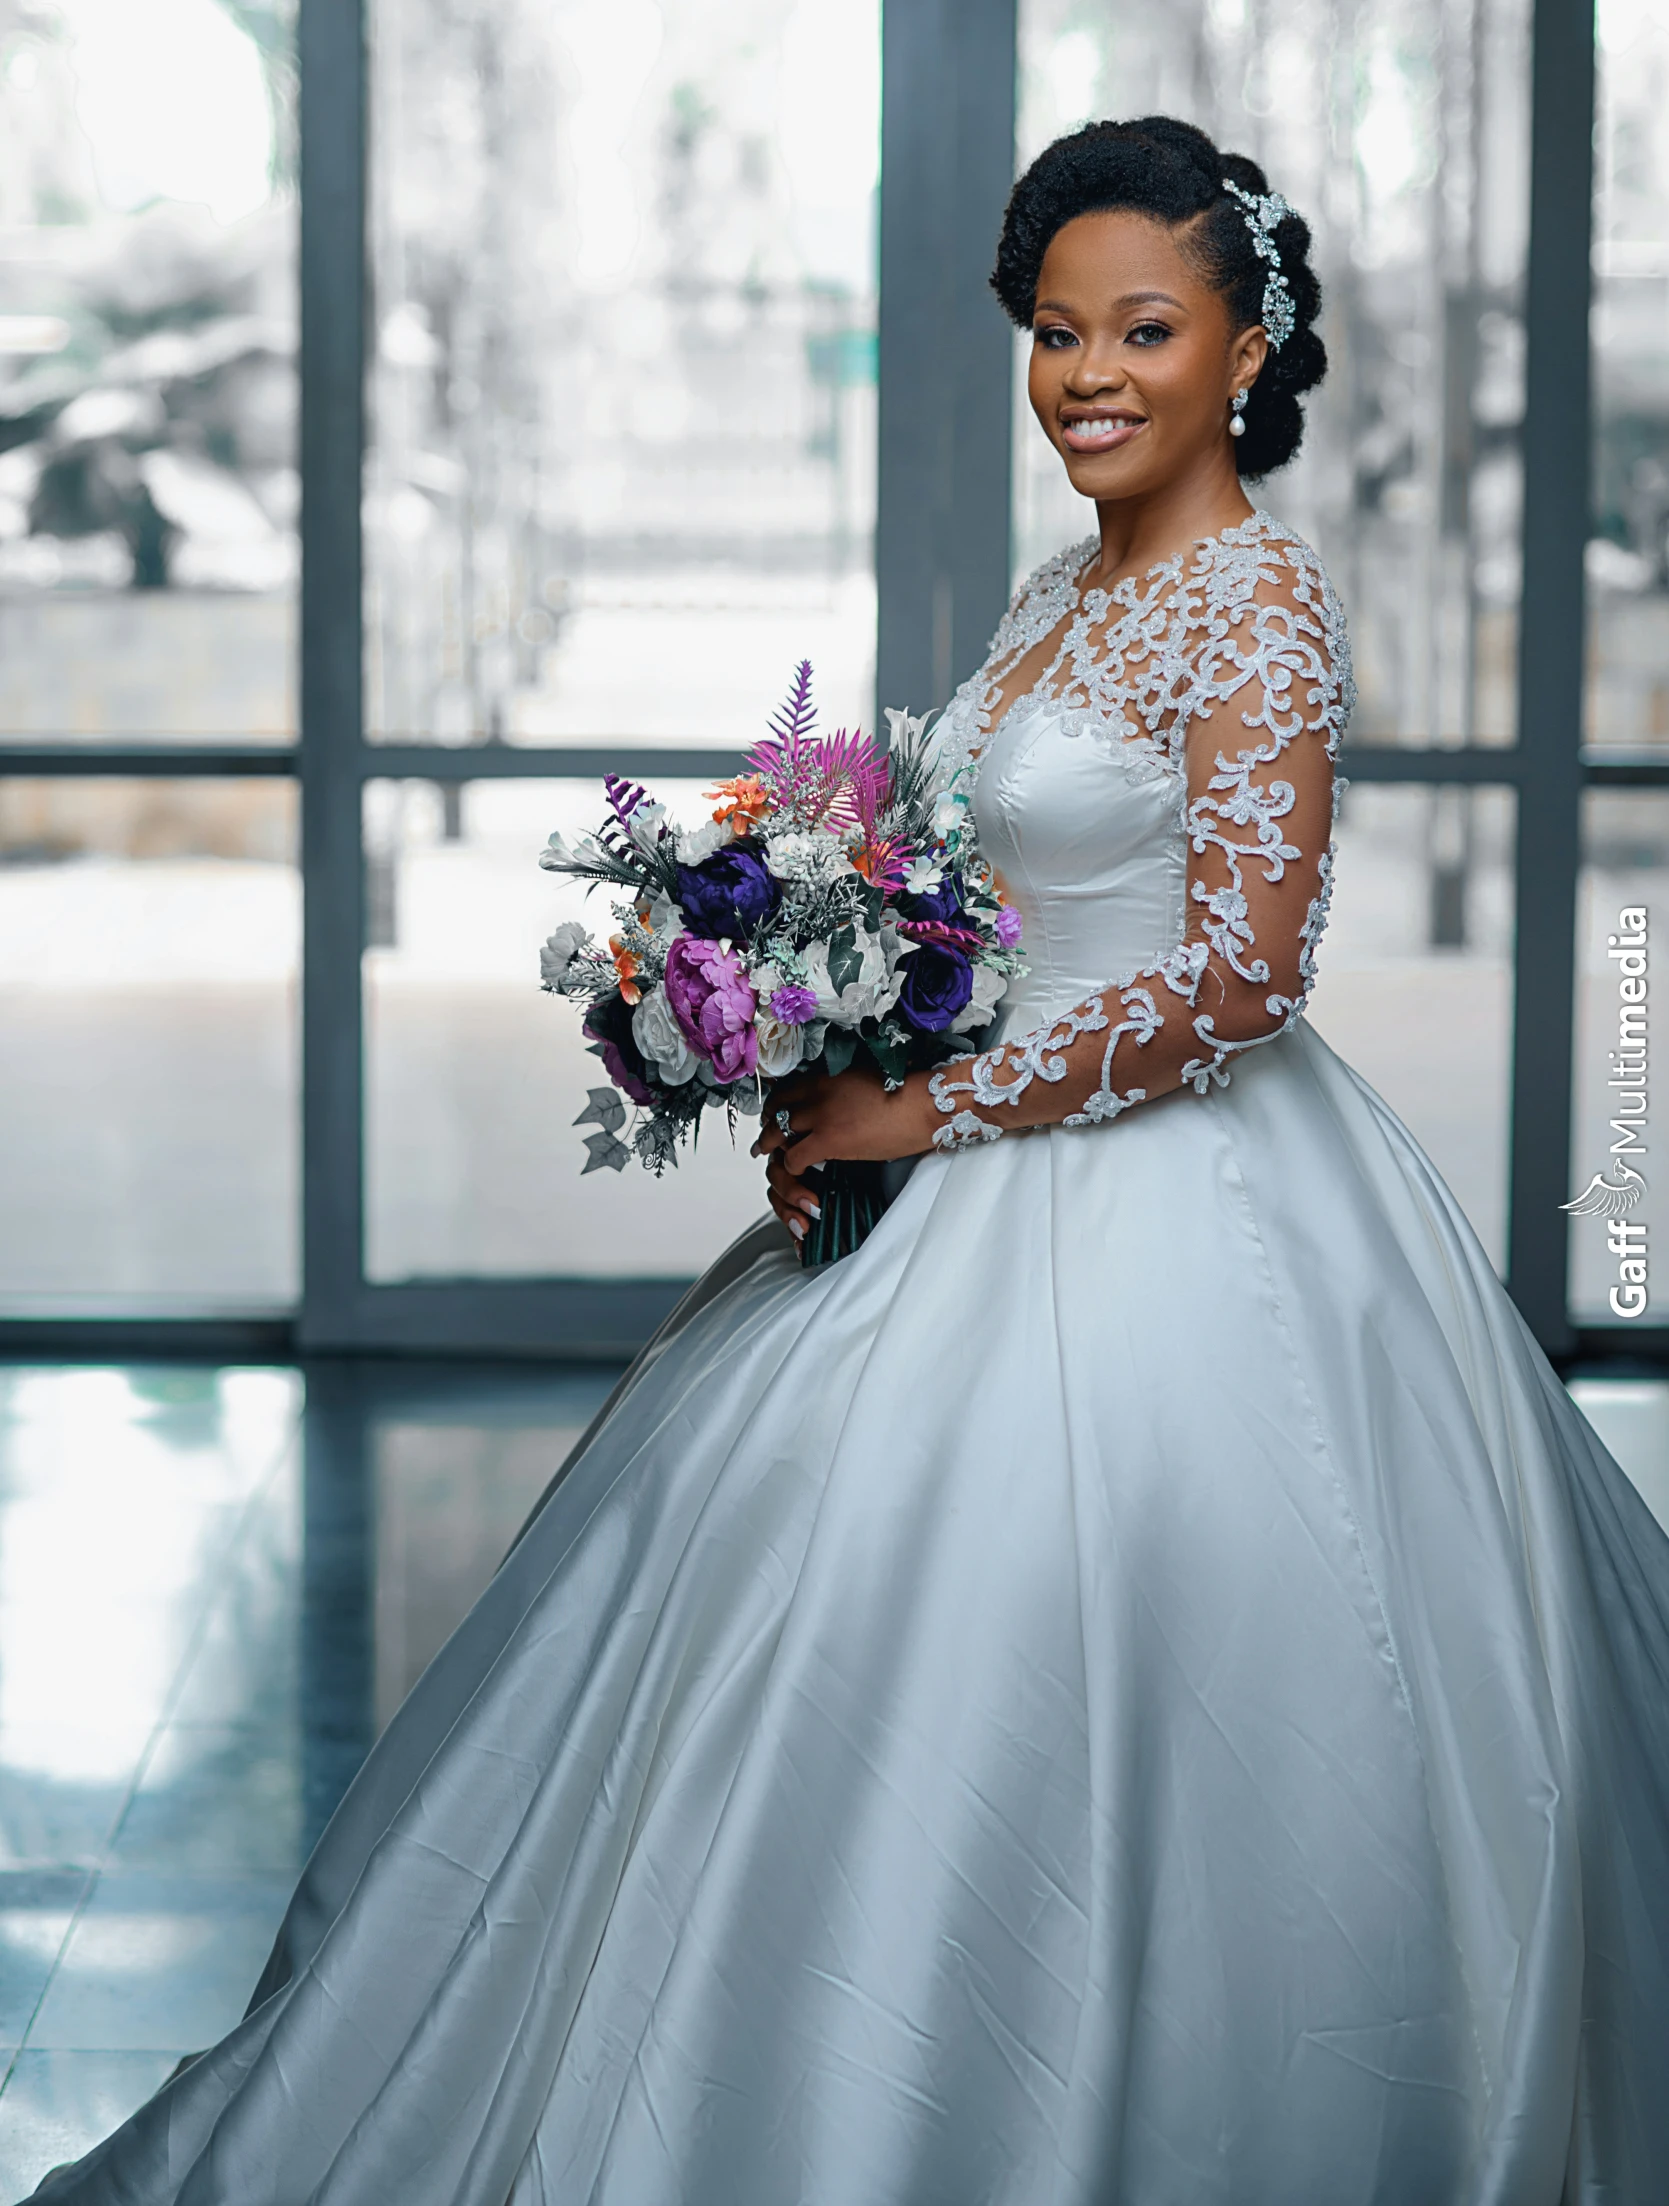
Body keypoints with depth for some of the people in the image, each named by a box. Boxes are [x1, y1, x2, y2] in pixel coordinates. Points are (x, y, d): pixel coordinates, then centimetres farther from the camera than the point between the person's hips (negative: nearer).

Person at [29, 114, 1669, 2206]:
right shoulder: (1066, 587, 12)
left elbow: (1240, 972, -22)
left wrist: (923, 1111, -17)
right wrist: (852, 1075, 2)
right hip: (1009, 1168, 9)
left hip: (1173, 1215, -9)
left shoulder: (1256, 599, -15)